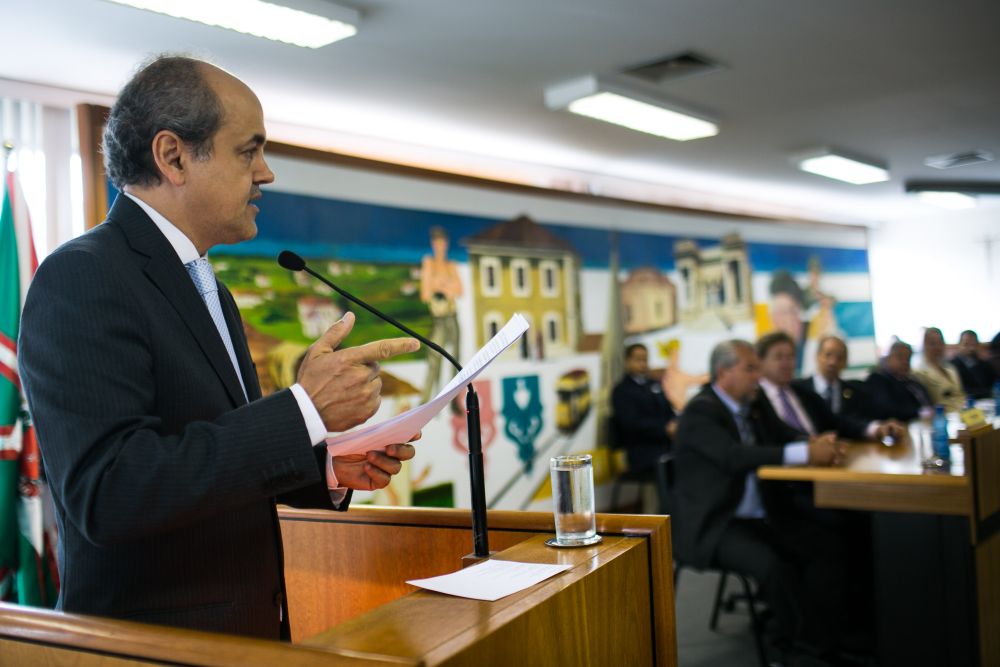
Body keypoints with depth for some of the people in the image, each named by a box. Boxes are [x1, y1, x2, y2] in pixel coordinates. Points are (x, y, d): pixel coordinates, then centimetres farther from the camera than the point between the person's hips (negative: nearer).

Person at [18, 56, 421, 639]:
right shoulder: (82, 277, -17)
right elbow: (108, 492, -28)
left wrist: (328, 470, 1)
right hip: (156, 639, -8)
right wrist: (306, 411, -27)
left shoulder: (211, 291, 11)